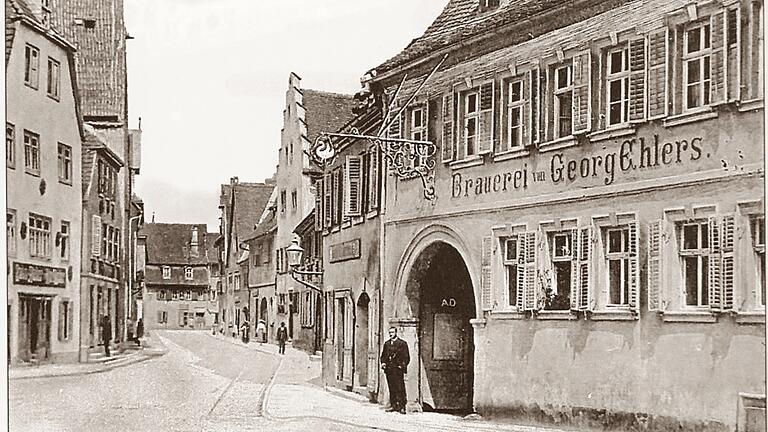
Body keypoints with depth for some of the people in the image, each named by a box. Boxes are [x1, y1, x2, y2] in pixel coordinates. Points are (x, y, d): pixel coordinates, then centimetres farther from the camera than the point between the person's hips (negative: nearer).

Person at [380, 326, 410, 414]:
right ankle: (393, 405, 13)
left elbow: (406, 357, 0)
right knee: (391, 389, 7)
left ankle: (401, 407, -8)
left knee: (400, 389, -8)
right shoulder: (387, 344, 17)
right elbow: (383, 355, 22)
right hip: (389, 369, 5)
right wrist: (383, 362, 5)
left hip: (398, 369, -5)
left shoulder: (402, 343, 1)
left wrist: (403, 365, -11)